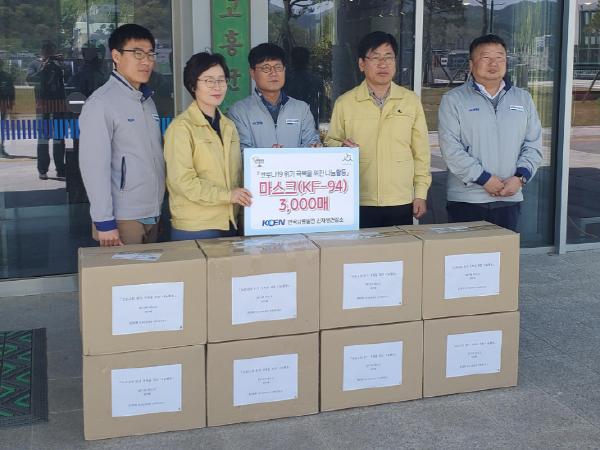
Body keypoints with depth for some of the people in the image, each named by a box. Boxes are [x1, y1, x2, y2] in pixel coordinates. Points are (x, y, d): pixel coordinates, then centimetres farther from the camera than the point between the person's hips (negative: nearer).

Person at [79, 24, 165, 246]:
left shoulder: (147, 99, 12)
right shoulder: (101, 103, -11)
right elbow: (94, 166, -15)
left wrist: (157, 209, 13)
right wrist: (104, 222, -17)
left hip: (152, 216, 7)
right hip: (123, 220, -7)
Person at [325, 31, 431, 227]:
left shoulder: (411, 101, 7)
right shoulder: (344, 103, 3)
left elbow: (421, 152, 9)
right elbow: (331, 141, 11)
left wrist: (421, 193, 5)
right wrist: (341, 147, -12)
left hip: (401, 203, 1)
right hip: (359, 204, -1)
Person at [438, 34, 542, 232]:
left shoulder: (523, 99, 13)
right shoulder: (453, 100, 0)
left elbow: (533, 145, 11)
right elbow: (450, 148, -10)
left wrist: (521, 177, -6)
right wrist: (483, 178, -15)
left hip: (510, 198, 4)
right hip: (466, 199, -3)